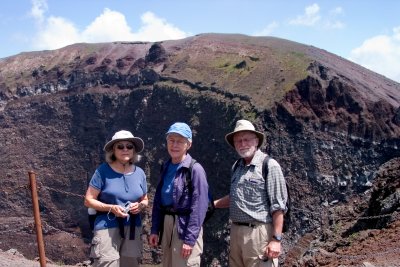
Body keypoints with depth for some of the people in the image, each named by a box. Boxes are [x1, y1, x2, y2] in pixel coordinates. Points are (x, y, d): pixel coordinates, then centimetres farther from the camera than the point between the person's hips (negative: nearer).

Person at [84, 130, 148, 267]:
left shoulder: (139, 173, 6)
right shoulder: (103, 171, -7)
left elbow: (145, 200, 18)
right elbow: (88, 200, -5)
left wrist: (140, 205, -5)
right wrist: (111, 208, -18)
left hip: (133, 229, 5)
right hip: (107, 228, -4)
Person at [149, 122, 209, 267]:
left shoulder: (195, 169, -13)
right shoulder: (166, 168, 7)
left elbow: (199, 206, -16)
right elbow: (158, 200, 11)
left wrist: (190, 239, -18)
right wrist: (155, 229, 6)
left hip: (186, 226, -7)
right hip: (166, 224, 7)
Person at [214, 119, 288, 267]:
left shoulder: (269, 165, -10)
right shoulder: (236, 166, 13)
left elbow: (278, 206, -13)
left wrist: (276, 239, -16)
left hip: (258, 232, -7)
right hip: (236, 231, 7)